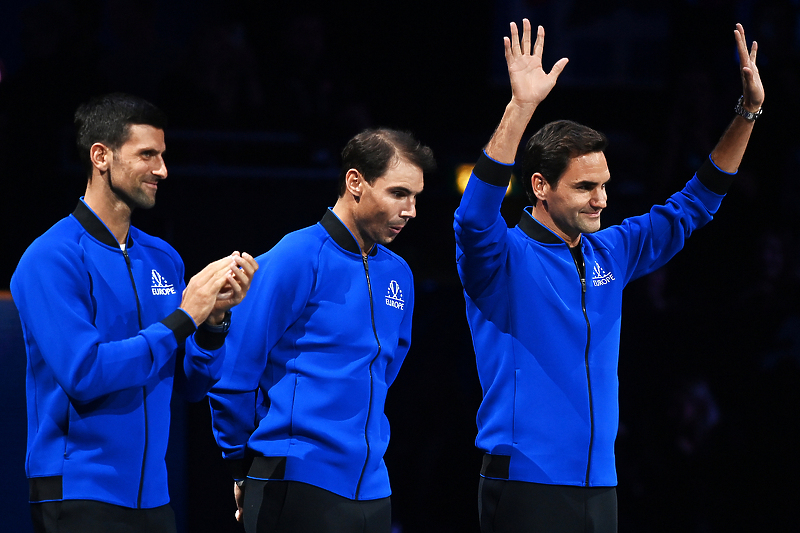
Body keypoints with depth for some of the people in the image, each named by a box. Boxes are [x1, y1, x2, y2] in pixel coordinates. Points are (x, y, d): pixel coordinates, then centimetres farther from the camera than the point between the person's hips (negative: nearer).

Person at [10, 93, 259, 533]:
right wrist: (182, 319, -17)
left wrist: (215, 319, -7)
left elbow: (192, 385, 11)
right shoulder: (51, 259, -11)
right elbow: (83, 373, -21)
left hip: (150, 495, 7)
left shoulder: (164, 259, 10)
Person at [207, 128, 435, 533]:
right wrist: (243, 467, -1)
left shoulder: (397, 274, 12)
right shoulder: (296, 259, -9)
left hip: (370, 491, 7)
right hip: (295, 483, -7)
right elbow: (232, 374, -9)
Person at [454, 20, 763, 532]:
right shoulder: (505, 259, -7)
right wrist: (521, 106, -37)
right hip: (526, 485, -7)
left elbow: (691, 206, 20)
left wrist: (747, 113, 11)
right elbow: (476, 216, -28)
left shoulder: (610, 254, 12)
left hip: (599, 485, 7)